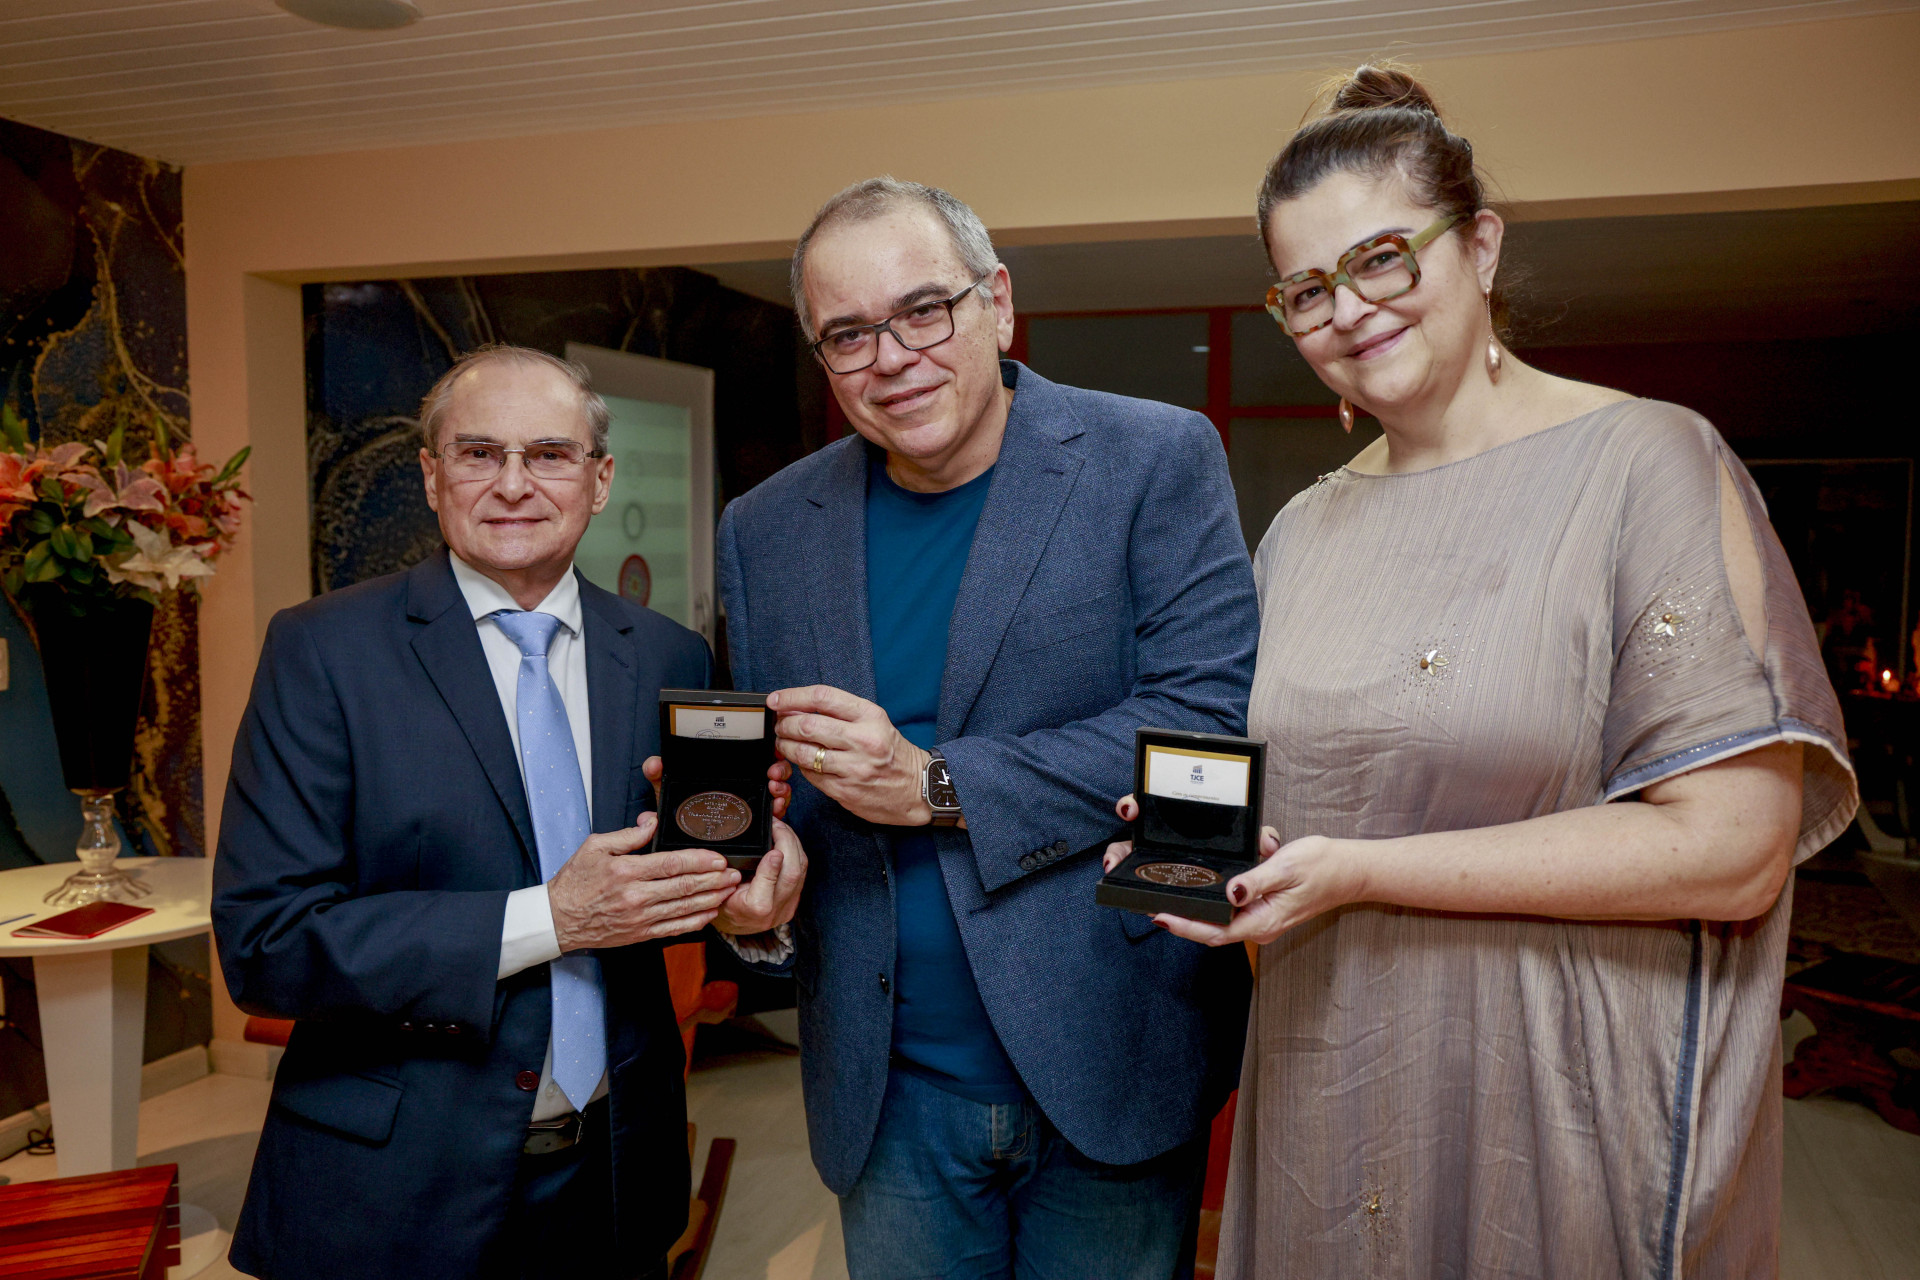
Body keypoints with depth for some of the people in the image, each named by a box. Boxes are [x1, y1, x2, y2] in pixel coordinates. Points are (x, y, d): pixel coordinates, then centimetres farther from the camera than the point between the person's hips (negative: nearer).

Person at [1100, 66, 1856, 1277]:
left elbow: (1732, 843, -18)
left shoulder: (1644, 462, -11)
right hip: (1326, 1086, 6)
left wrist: (1360, 873, -22)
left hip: (1565, 1111, -5)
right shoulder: (1304, 529, 8)